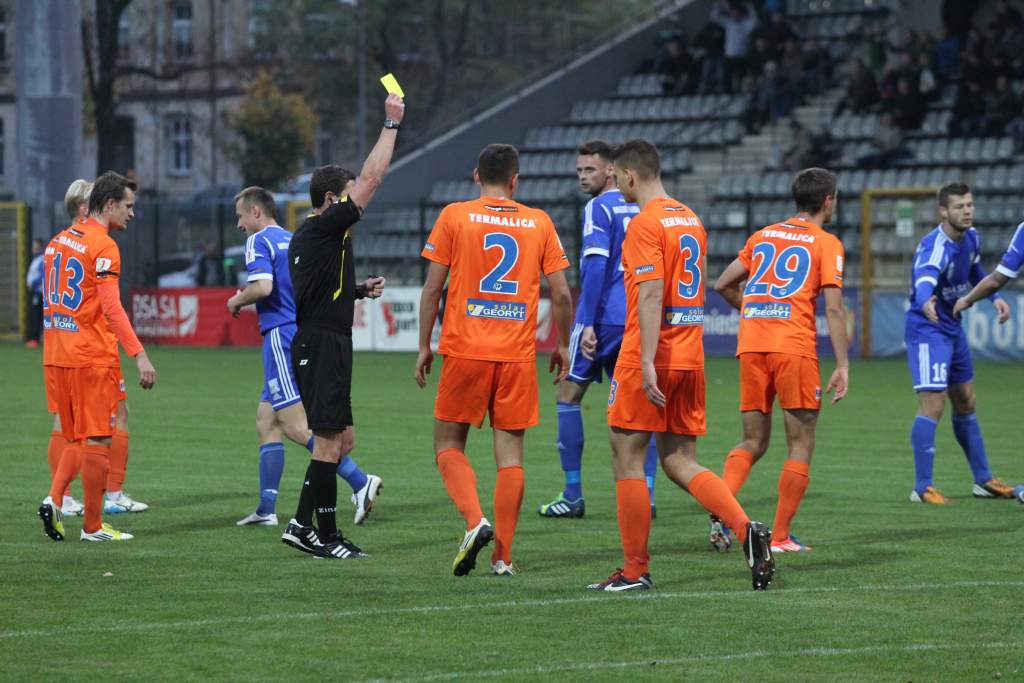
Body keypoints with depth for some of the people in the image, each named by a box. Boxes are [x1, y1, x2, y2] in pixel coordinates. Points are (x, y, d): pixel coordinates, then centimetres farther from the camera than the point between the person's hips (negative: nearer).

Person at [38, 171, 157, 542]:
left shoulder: (58, 240, 13)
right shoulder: (103, 246, -12)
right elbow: (111, 306, -21)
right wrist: (140, 355, -25)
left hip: (56, 356, 8)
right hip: (93, 358, -8)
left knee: (78, 438, 17)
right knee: (98, 441, 1)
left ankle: (54, 499, -3)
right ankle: (93, 526, 5)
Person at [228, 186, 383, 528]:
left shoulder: (259, 242, -6)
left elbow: (262, 286, -19)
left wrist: (237, 301, -6)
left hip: (282, 336, -9)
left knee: (297, 426, -11)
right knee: (266, 419, 12)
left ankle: (359, 481, -21)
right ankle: (267, 509, 9)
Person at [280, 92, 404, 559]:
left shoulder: (306, 236, 17)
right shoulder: (324, 227, -12)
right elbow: (372, 178, -14)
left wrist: (359, 290, 18)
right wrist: (392, 124, -8)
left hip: (316, 342, 10)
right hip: (323, 344, -10)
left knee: (342, 439, 12)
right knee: (330, 441, -6)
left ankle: (301, 525, 12)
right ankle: (326, 536, -3)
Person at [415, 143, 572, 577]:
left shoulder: (454, 216, 1)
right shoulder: (539, 223, 6)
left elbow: (432, 288, -1)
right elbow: (561, 294, 5)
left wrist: (424, 345, 7)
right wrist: (561, 346, 17)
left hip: (465, 350, -2)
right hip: (518, 356, 2)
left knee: (448, 444, 10)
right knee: (510, 453, 5)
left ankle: (475, 520, -14)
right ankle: (503, 555, 3)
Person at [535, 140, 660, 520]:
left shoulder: (599, 208, -7)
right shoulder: (640, 208, 15)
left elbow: (596, 265, -17)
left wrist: (588, 323, -19)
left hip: (604, 318, -6)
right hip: (640, 318, 6)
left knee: (568, 395, 6)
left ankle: (573, 495, 4)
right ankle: (645, 493, -2)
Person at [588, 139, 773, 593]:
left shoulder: (645, 224, -12)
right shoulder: (691, 219, 15)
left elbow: (651, 294, -21)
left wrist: (647, 362, -25)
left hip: (650, 362, -8)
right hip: (690, 358, 8)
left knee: (627, 458, 2)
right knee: (679, 462, 10)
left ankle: (635, 571, 4)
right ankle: (746, 529, -10)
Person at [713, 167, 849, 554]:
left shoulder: (763, 236, 17)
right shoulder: (826, 244, 2)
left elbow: (723, 285, 19)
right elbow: (833, 308, -7)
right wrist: (842, 366, -8)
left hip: (751, 347, 5)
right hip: (794, 348, -5)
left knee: (753, 442, 14)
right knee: (800, 446, 6)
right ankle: (781, 537, 2)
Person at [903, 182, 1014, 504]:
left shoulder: (971, 238, 0)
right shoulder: (934, 246, -27)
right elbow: (925, 278, -48)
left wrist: (995, 296, 4)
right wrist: (925, 302, -70)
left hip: (954, 329, 9)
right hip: (927, 330, -9)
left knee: (965, 403, 16)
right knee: (932, 405, -15)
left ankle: (983, 480, 26)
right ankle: (922, 488, -11)